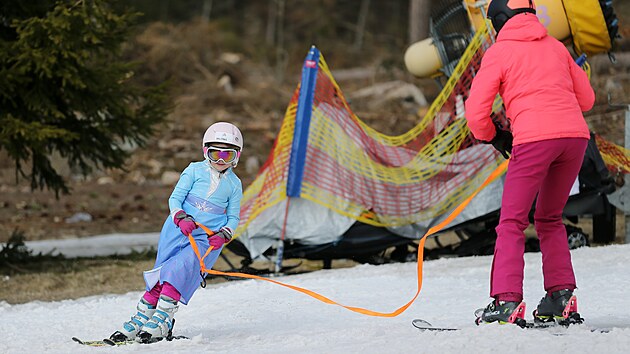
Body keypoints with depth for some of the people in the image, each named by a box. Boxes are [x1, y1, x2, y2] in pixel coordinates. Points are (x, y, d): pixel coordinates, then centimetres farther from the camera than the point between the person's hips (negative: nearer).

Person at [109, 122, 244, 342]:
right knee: (162, 272, -3)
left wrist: (223, 235, -9)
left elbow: (233, 218, 12)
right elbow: (175, 198, 2)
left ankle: (161, 320, -22)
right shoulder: (195, 171, 7)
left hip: (207, 239, -1)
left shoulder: (234, 185, 10)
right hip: (177, 230, 1)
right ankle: (141, 318, 5)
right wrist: (181, 218, -19)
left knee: (181, 269, -22)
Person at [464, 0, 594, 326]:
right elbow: (586, 98, 26)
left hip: (534, 138, -5)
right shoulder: (555, 46, 23)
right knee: (549, 218, 20)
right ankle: (562, 297, 13)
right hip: (575, 133, 5)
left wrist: (494, 138, 20)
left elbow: (476, 113, 2)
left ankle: (507, 301, -12)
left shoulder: (499, 52, 8)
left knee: (512, 221, 0)